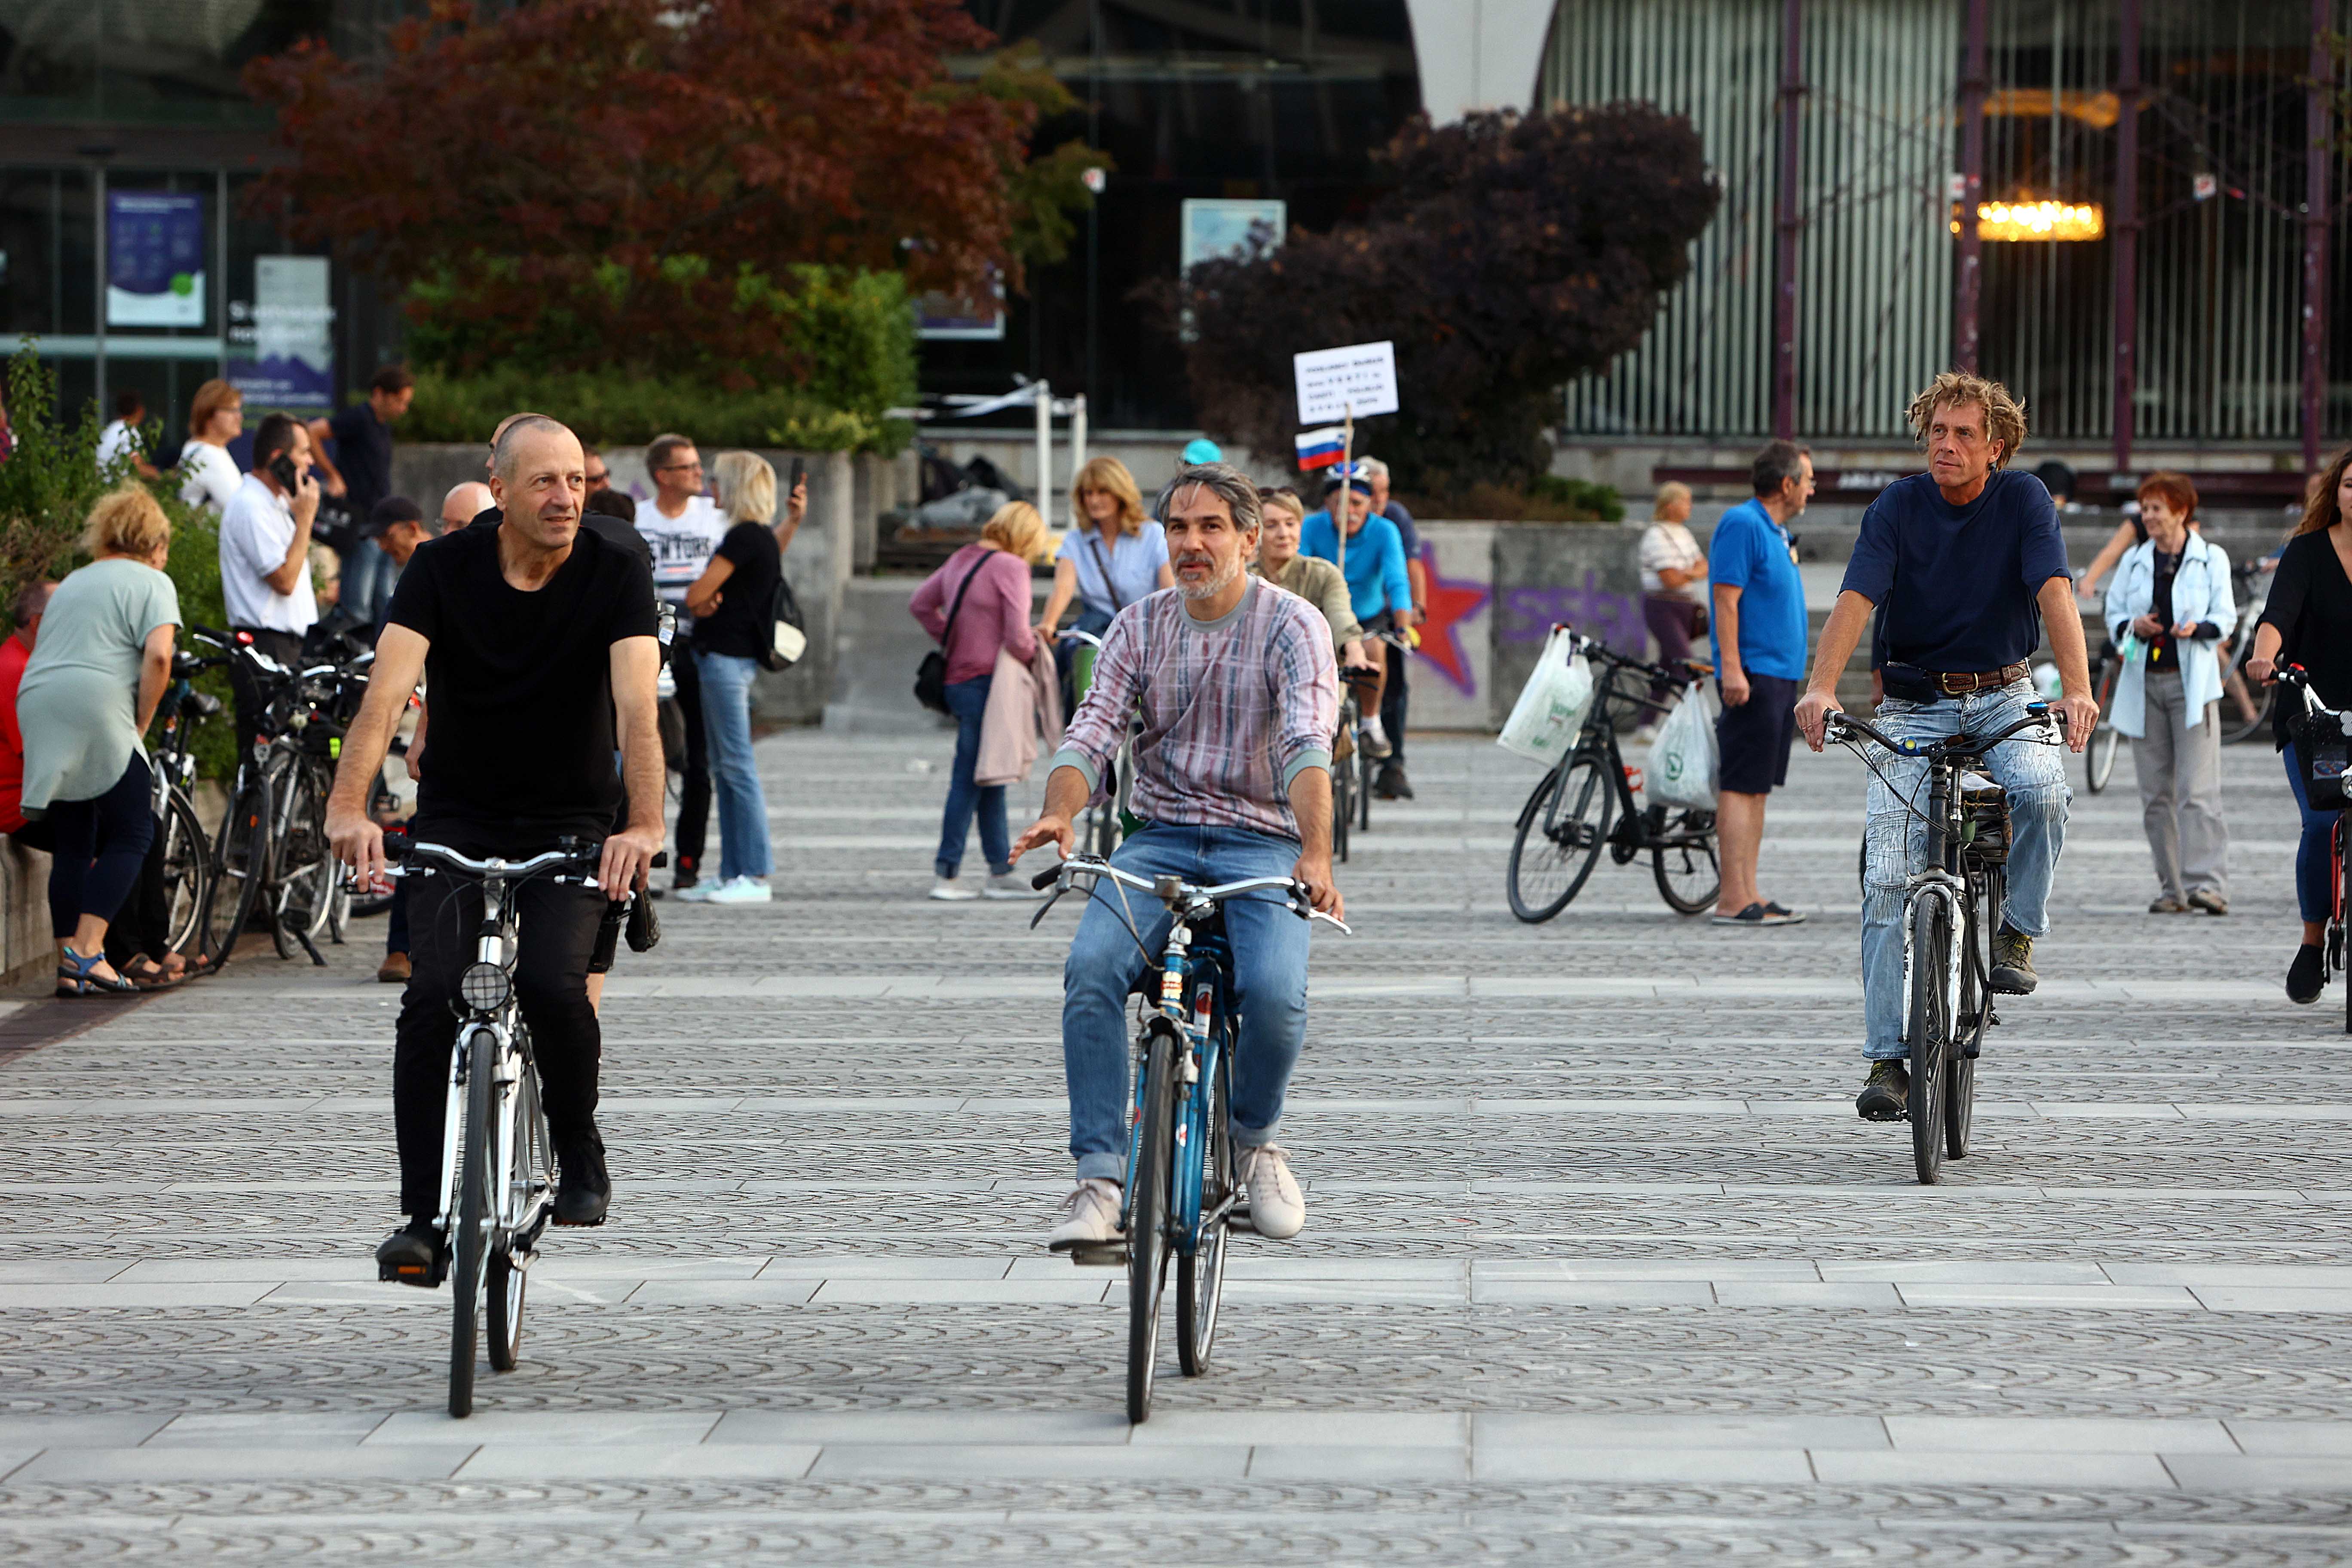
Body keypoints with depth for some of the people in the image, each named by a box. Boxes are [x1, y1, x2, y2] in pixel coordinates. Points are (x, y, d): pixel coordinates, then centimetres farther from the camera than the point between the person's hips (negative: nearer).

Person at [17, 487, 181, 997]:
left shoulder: (72, 583, 28)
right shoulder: (151, 583, 6)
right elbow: (158, 656, -10)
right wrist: (140, 725, 0)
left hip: (35, 706, 7)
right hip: (96, 710, -7)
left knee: (71, 843, 11)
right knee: (131, 835, 0)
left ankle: (69, 964, 7)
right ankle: (87, 951, -12)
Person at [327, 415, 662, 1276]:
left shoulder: (615, 577, -12)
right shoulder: (443, 569, -11)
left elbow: (636, 706, -26)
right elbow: (386, 693, -23)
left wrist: (644, 824, -43)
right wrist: (349, 807, -40)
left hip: (571, 824, -1)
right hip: (458, 821, 1)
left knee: (551, 982, -24)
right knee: (434, 994, -19)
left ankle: (580, 1154, 4)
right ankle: (423, 1215, -13)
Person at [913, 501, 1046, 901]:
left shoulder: (963, 558, 11)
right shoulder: (1011, 567, -14)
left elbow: (920, 604, 20)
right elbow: (1017, 637, -20)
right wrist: (1033, 657, 0)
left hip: (957, 679, 9)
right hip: (986, 683, -9)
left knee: (988, 778, 14)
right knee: (970, 780, -4)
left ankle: (1001, 870, 19)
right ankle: (945, 872, -2)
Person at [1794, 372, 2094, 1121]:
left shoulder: (2024, 499, -6)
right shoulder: (1898, 506, -6)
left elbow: (2055, 594, -19)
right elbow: (1856, 599, -19)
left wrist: (2077, 689, -36)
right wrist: (1821, 688, -36)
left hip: (2003, 699, 0)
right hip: (1913, 706, 0)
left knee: (2042, 790, -33)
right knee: (1889, 877, -11)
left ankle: (2017, 932, -6)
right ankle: (1887, 1059, -6)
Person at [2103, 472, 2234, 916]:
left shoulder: (2211, 559, 4)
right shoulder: (2134, 560, 14)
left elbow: (2225, 617, 1)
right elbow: (2113, 614, 14)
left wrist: (2198, 628, -20)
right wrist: (2133, 626, -8)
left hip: (2192, 683, -4)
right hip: (2144, 682, 4)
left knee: (2197, 791, -13)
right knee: (2155, 794, 3)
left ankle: (2207, 883, -18)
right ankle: (2171, 887, 8)